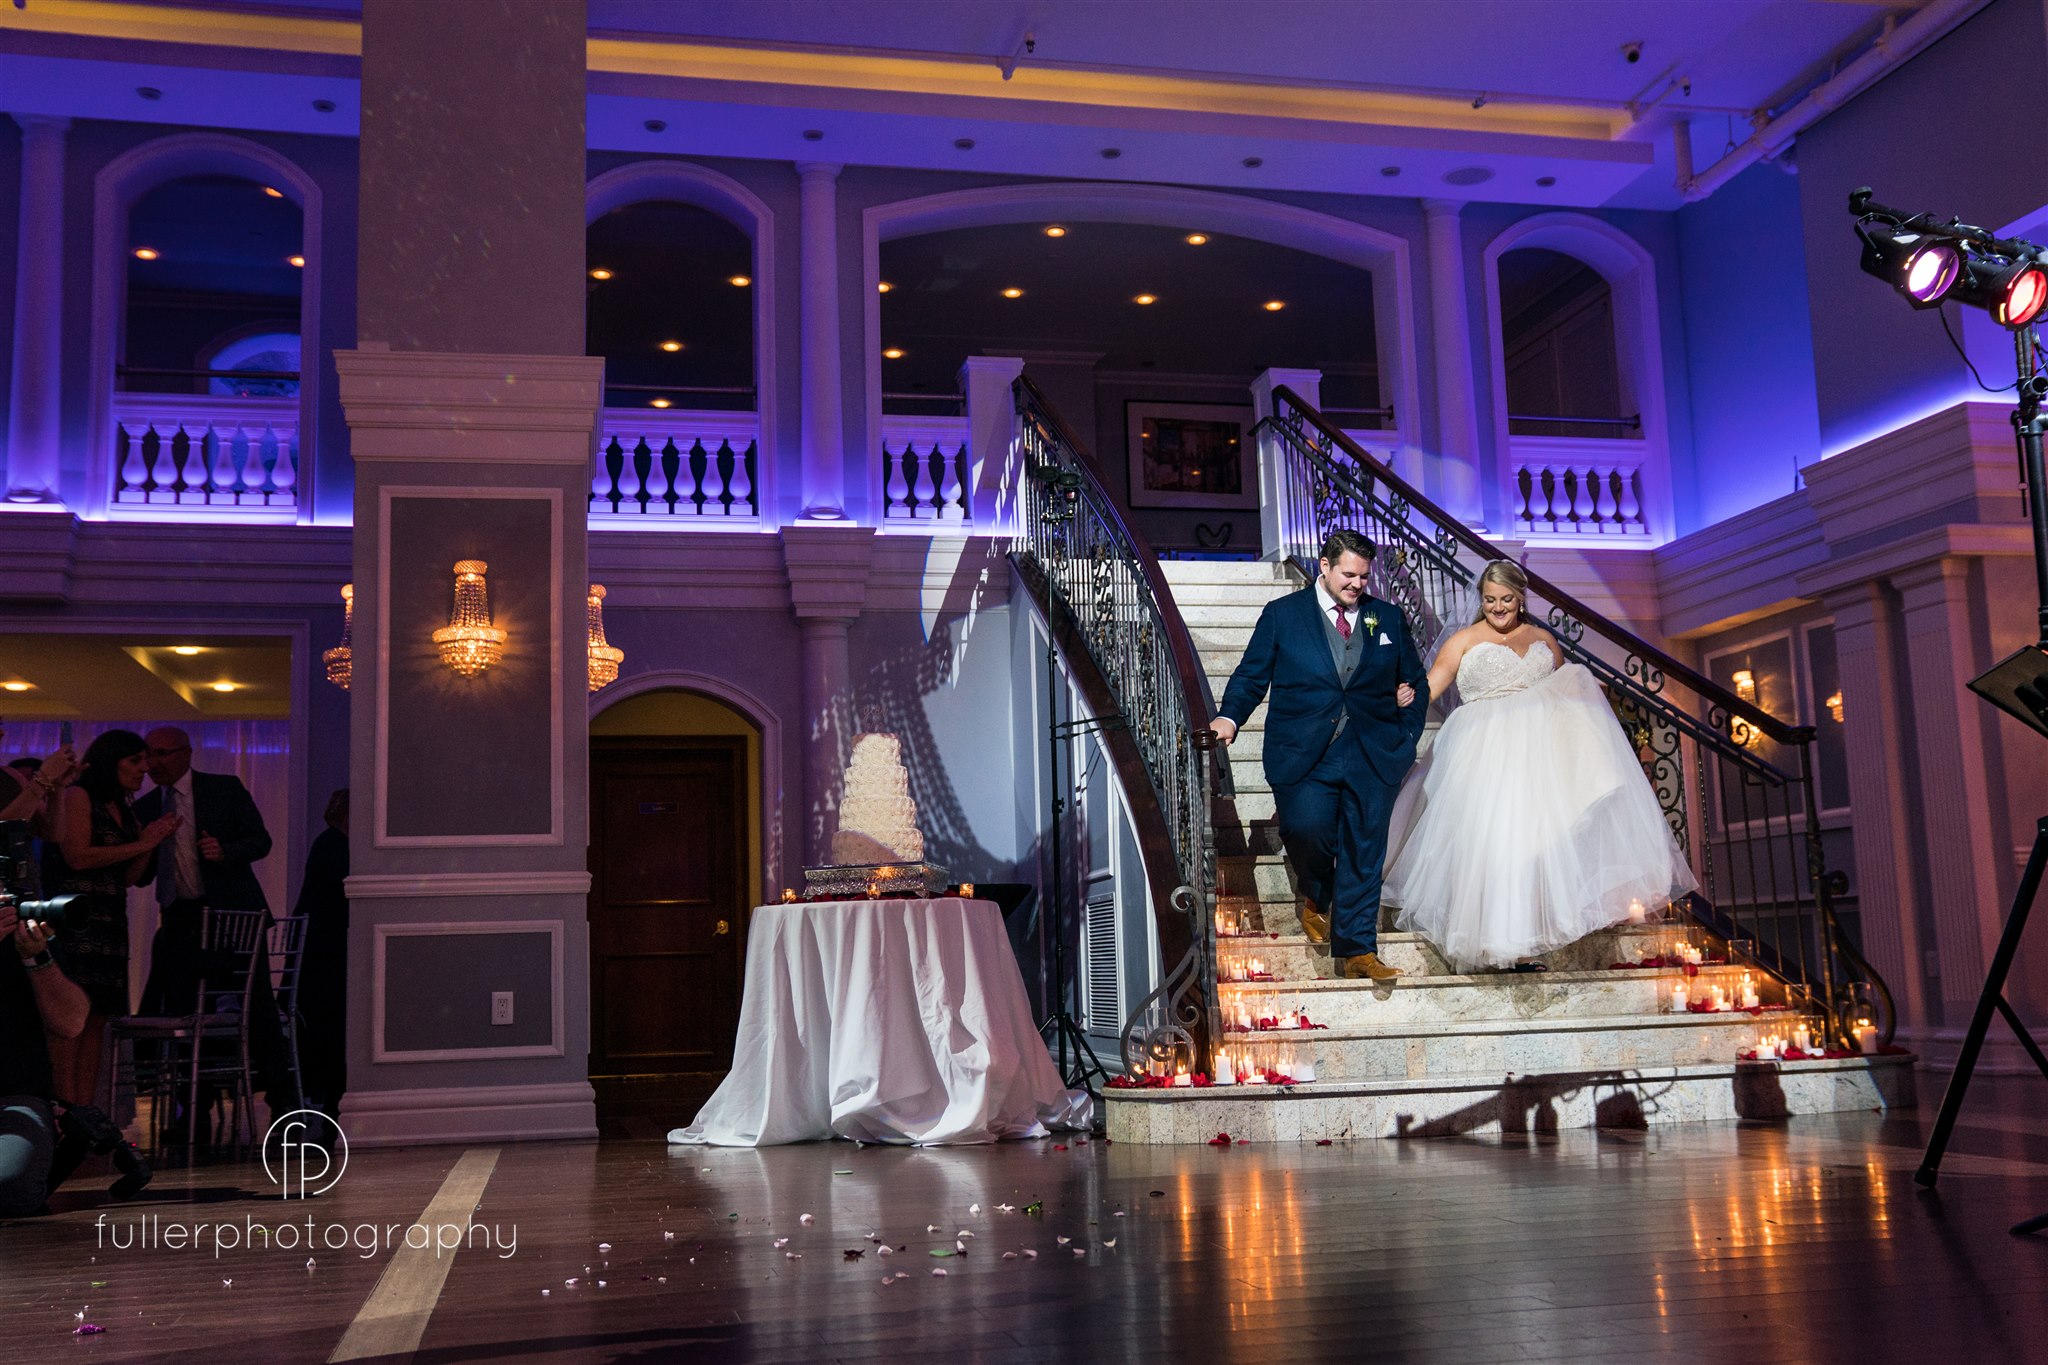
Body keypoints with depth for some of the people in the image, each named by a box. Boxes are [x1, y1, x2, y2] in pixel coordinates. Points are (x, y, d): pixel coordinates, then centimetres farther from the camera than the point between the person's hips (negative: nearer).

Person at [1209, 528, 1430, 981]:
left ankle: (1356, 951, 10)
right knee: (1304, 828, -19)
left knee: (1363, 853, 0)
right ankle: (1316, 897, 15)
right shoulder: (1282, 614, 6)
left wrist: (1406, 739, 9)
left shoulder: (1389, 618, 13)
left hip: (1373, 755, 2)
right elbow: (1252, 676, 5)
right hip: (1304, 754, -2)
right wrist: (1229, 718, -13)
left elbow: (1415, 682, 20)